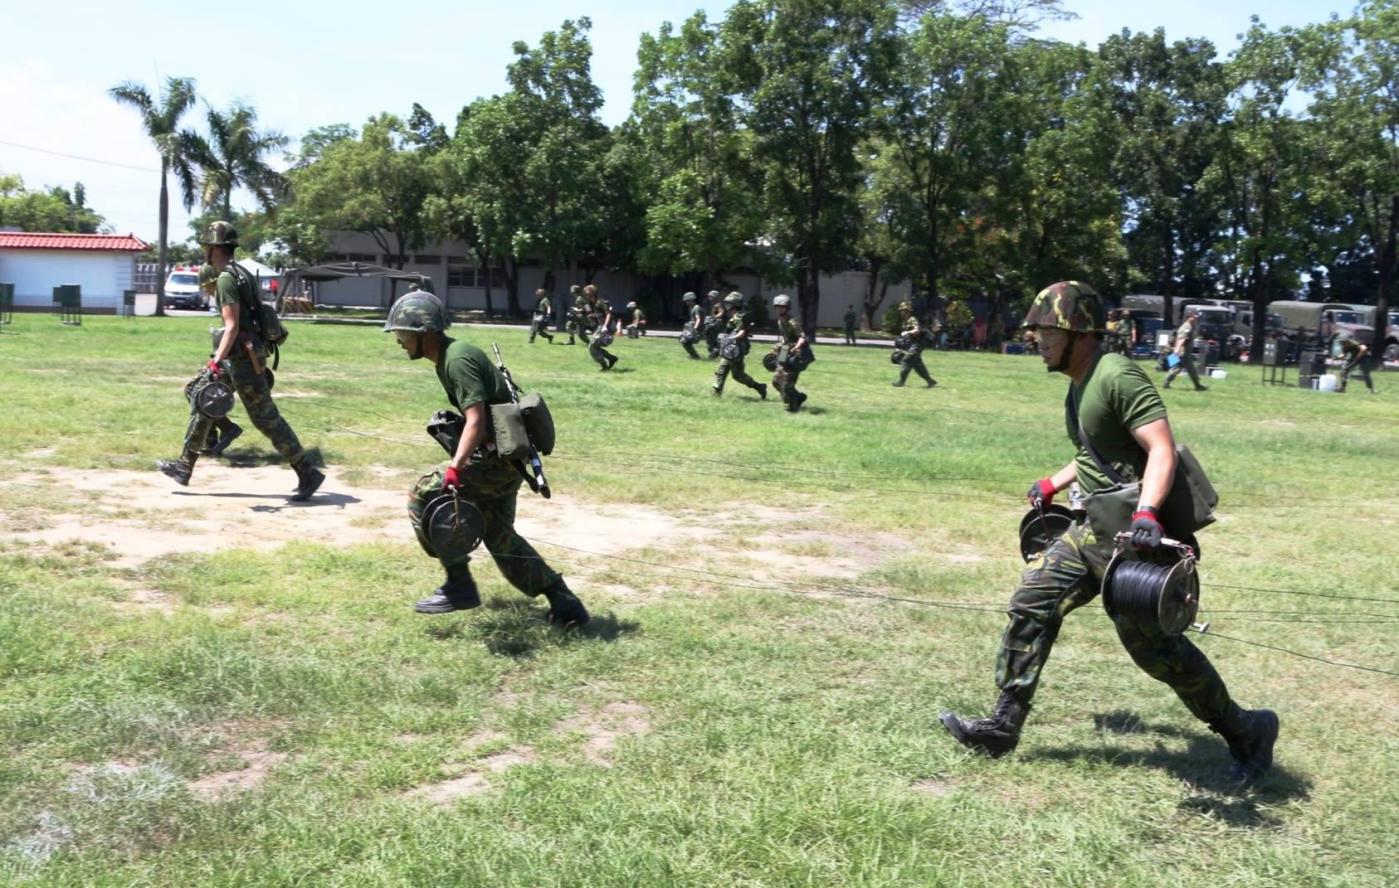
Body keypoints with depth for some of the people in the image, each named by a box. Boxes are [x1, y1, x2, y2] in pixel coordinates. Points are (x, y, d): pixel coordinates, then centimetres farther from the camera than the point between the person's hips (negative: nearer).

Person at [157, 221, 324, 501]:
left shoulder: (226, 278, -15)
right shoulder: (241, 273, 15)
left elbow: (232, 326, -22)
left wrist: (217, 360, -27)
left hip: (243, 358, -10)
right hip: (246, 355, 10)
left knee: (266, 419, -7)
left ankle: (308, 474, -4)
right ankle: (185, 467, 23)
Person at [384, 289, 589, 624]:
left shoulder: (457, 359, -17)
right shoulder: (448, 355, 13)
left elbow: (476, 421, -27)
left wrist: (454, 470, -36)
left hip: (497, 455, -11)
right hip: (505, 457, 11)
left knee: (423, 496, -9)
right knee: (498, 534, 15)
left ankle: (459, 585, -2)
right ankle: (563, 602, 17)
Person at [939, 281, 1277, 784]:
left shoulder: (1117, 377, -16)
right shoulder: (1078, 386, 15)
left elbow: (1162, 450, -25)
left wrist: (1146, 511, -37)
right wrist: (1052, 485, 26)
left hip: (1130, 534, -10)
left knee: (1150, 642, -5)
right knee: (1031, 604, 6)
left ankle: (1244, 732, 14)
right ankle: (1003, 727, 13)